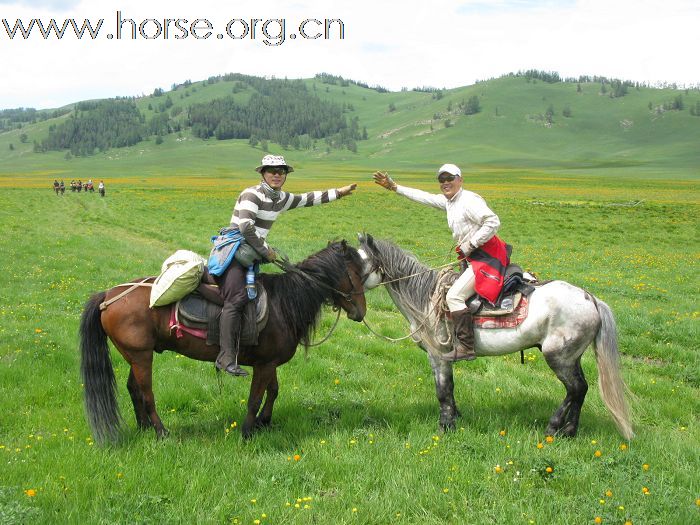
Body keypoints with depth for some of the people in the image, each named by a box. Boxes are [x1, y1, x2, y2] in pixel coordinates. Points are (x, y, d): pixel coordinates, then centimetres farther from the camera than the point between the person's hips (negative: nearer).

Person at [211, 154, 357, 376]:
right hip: (232, 251, -10)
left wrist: (339, 192, 29)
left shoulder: (281, 199, 16)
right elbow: (245, 227, -20)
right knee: (237, 299, -24)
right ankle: (227, 357, -31)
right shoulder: (252, 194, -10)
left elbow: (308, 199, 28)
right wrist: (265, 251, -11)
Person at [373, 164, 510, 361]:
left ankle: (465, 347, -16)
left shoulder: (469, 201, -15)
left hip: (486, 256, -11)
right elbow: (424, 197, 23)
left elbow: (493, 222, -24)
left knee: (454, 296, -16)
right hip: (475, 256, 11)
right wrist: (394, 187, 25)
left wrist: (471, 245, -20)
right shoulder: (448, 201, 14)